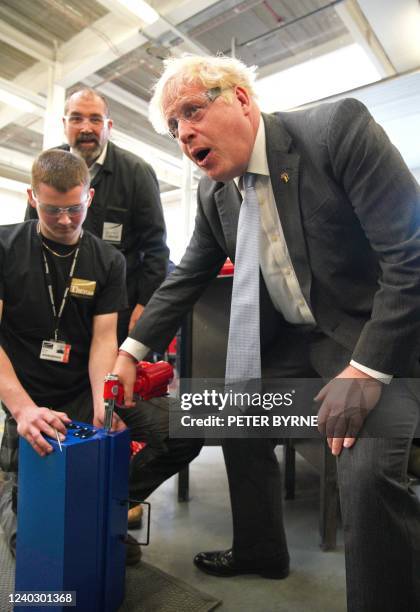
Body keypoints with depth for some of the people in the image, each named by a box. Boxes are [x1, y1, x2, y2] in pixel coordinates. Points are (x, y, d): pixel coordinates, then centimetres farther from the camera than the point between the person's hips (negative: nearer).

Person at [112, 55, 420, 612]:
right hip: (291, 339, 7)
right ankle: (259, 553, 35)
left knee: (369, 471, -23)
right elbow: (187, 277, 7)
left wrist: (368, 368, -23)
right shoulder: (213, 193, 0)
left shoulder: (337, 126, -19)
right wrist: (130, 352, 0)